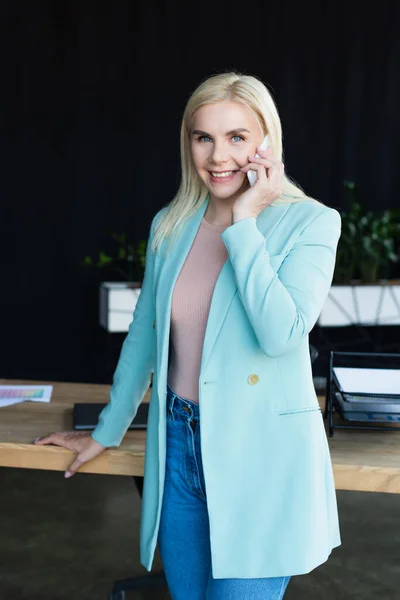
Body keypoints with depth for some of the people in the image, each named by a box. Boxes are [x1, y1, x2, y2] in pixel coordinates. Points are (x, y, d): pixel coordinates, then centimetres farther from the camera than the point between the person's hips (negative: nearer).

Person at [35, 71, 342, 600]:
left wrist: (244, 225, -18)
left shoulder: (310, 223, -9)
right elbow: (144, 334, 15)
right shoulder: (170, 224, 5)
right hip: (178, 445, 5)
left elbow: (281, 334, -24)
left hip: (262, 456, -4)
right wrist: (106, 433, 21)